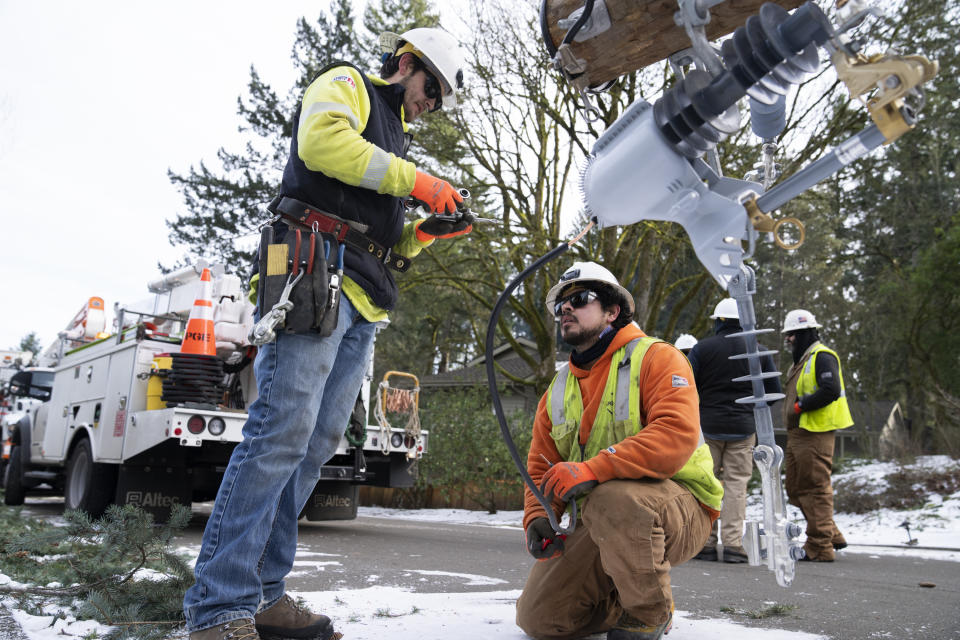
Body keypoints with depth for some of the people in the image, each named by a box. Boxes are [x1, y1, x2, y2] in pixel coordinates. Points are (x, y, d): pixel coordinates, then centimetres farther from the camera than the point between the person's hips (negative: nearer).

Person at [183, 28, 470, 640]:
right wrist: (413, 179, -9)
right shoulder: (346, 83, 12)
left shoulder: (394, 142, 35)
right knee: (283, 431, -17)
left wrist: (424, 232, 14)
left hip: (363, 303, 9)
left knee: (317, 444, 2)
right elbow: (323, 140, -11)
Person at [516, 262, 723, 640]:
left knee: (614, 498, -38)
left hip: (680, 509, -5)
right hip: (602, 525, 6)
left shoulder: (656, 358, -10)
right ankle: (623, 602, 21)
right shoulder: (557, 392, 10)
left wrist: (593, 469, -36)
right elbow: (541, 468, 12)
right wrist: (537, 517, -9)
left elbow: (677, 435, -26)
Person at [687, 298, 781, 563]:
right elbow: (774, 391, 7)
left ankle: (706, 543, 8)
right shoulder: (759, 352, 3)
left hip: (708, 425, -1)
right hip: (744, 428, 1)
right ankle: (733, 543, 2)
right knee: (736, 482, 5)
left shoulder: (702, 348, -3)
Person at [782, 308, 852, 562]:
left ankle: (820, 547, 3)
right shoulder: (801, 360, 22)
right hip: (797, 434, 11)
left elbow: (830, 391, -23)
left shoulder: (822, 356, -10)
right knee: (796, 490, 14)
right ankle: (832, 536, 24)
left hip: (815, 434, -11)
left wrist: (800, 405, -17)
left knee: (815, 489, -5)